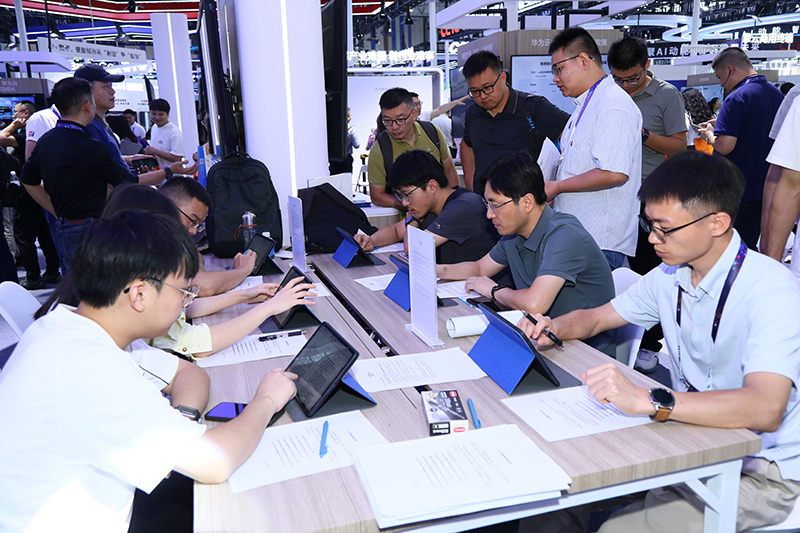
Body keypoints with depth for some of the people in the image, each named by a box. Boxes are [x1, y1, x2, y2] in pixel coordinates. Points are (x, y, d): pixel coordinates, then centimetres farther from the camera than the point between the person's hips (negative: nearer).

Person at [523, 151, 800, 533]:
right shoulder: (670, 276, 2)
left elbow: (764, 408, -35)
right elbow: (596, 317, 15)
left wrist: (648, 400, -46)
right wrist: (554, 329, -7)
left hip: (759, 472, -6)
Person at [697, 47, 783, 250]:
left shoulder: (737, 98, -17)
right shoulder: (777, 94, 11)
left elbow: (724, 146, -24)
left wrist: (709, 135, -4)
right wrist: (722, 125, 19)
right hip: (764, 186, 8)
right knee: (748, 246, 14)